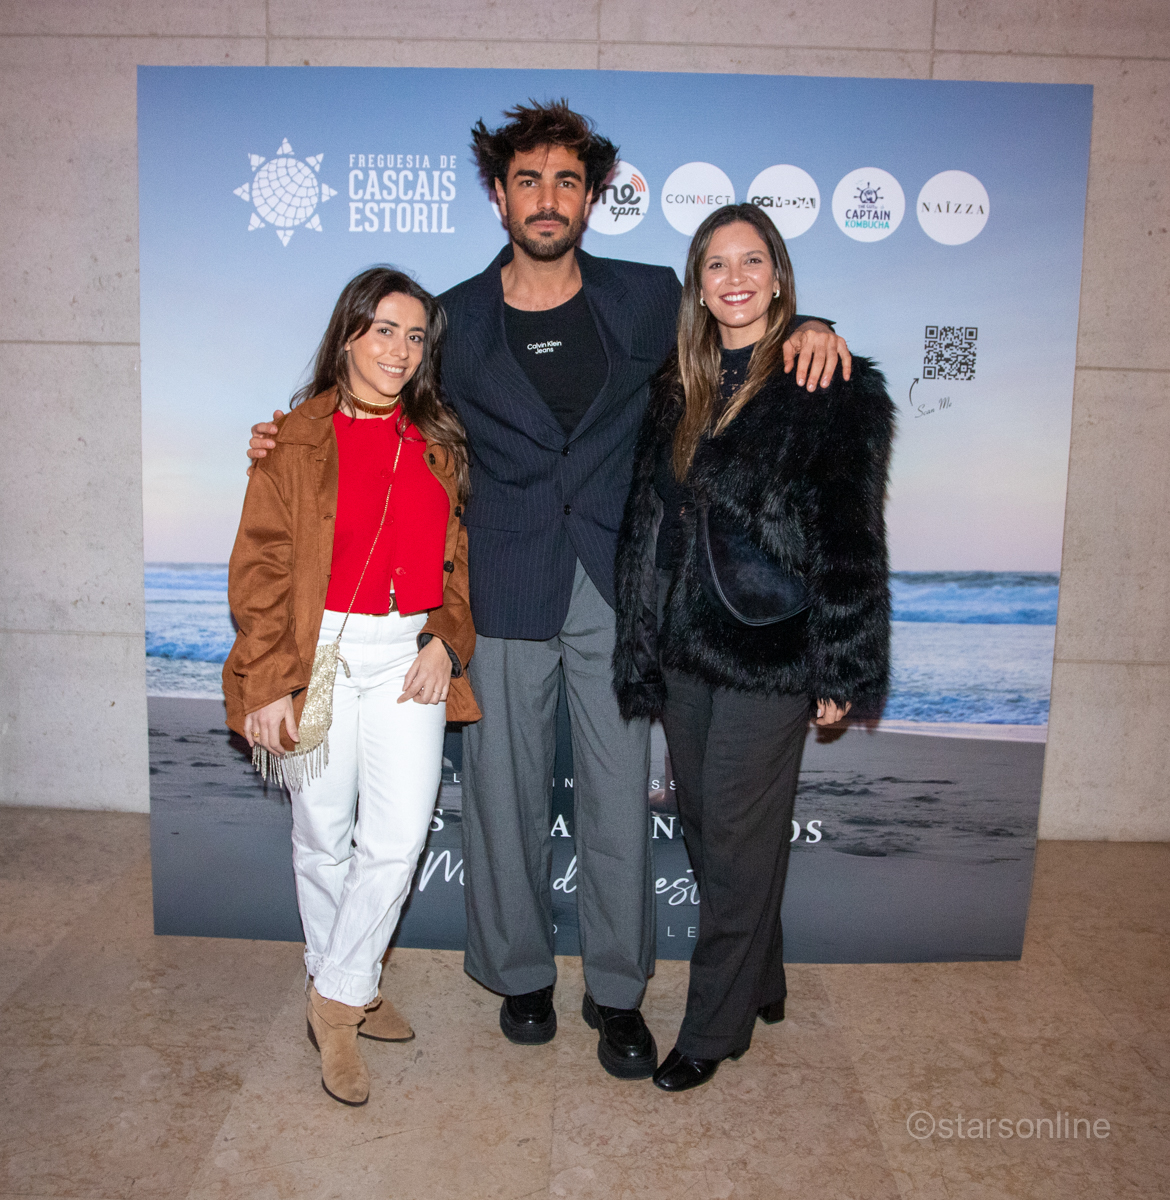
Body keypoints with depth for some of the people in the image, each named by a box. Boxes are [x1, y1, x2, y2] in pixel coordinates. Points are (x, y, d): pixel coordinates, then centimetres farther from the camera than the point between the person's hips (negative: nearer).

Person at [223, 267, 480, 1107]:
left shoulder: (439, 442, 10)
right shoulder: (299, 439, 0)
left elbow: (459, 556, 14)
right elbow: (261, 568, -3)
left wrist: (446, 640, -1)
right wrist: (269, 683, -8)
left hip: (411, 654, 3)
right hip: (320, 652, -2)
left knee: (399, 837, -4)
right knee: (325, 838, 9)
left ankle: (339, 1000, 15)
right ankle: (343, 993, 30)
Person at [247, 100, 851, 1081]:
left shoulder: (649, 299, 4)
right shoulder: (456, 319, 5)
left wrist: (808, 328, -4)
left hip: (616, 591, 0)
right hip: (505, 593, 1)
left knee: (619, 799, 7)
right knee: (506, 795, 10)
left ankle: (617, 991, 27)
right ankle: (520, 972, 33)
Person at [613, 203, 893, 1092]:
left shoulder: (831, 390, -7)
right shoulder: (678, 391, 10)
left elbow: (848, 539, -9)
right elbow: (649, 524, 11)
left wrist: (841, 670, -11)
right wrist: (644, 652, 8)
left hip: (767, 657, -6)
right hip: (684, 651, 6)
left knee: (736, 846, 4)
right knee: (707, 834, 16)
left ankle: (714, 1029, 23)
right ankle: (761, 983, 38)